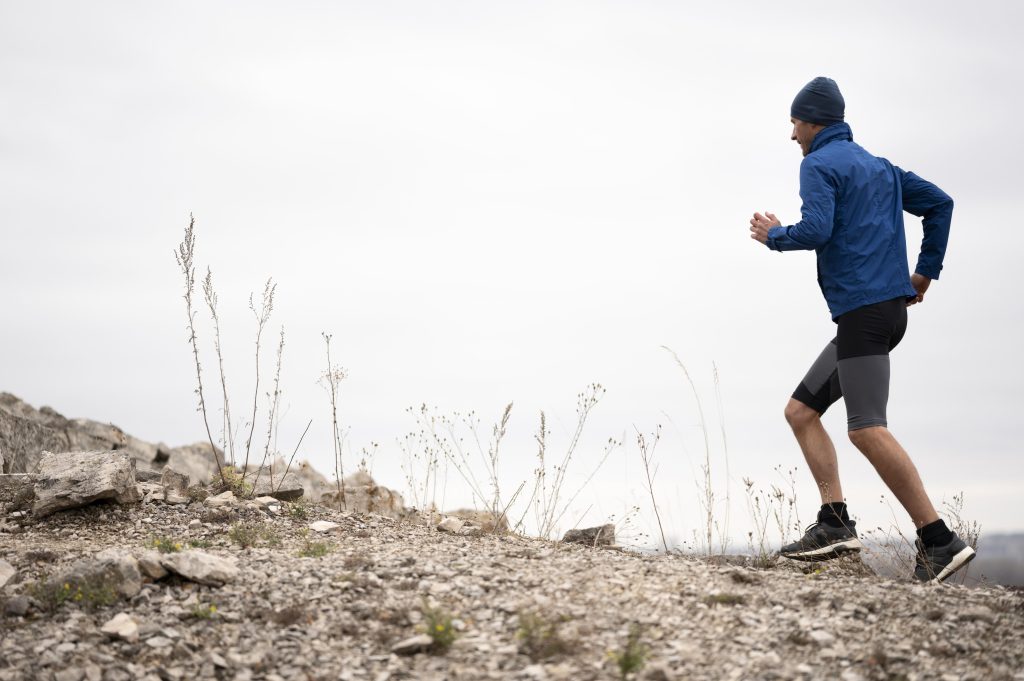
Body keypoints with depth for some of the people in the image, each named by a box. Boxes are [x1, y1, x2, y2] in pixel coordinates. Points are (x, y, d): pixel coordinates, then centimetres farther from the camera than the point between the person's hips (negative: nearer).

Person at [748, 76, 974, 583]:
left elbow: (815, 230, -17)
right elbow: (939, 203, 20)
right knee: (801, 411, 11)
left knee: (867, 430, -15)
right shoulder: (879, 166, 23)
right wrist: (926, 272, 19)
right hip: (891, 306, 10)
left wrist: (774, 235, 3)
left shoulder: (819, 163, -3)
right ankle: (835, 523, 1)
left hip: (862, 311, -9)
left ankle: (939, 540, -17)